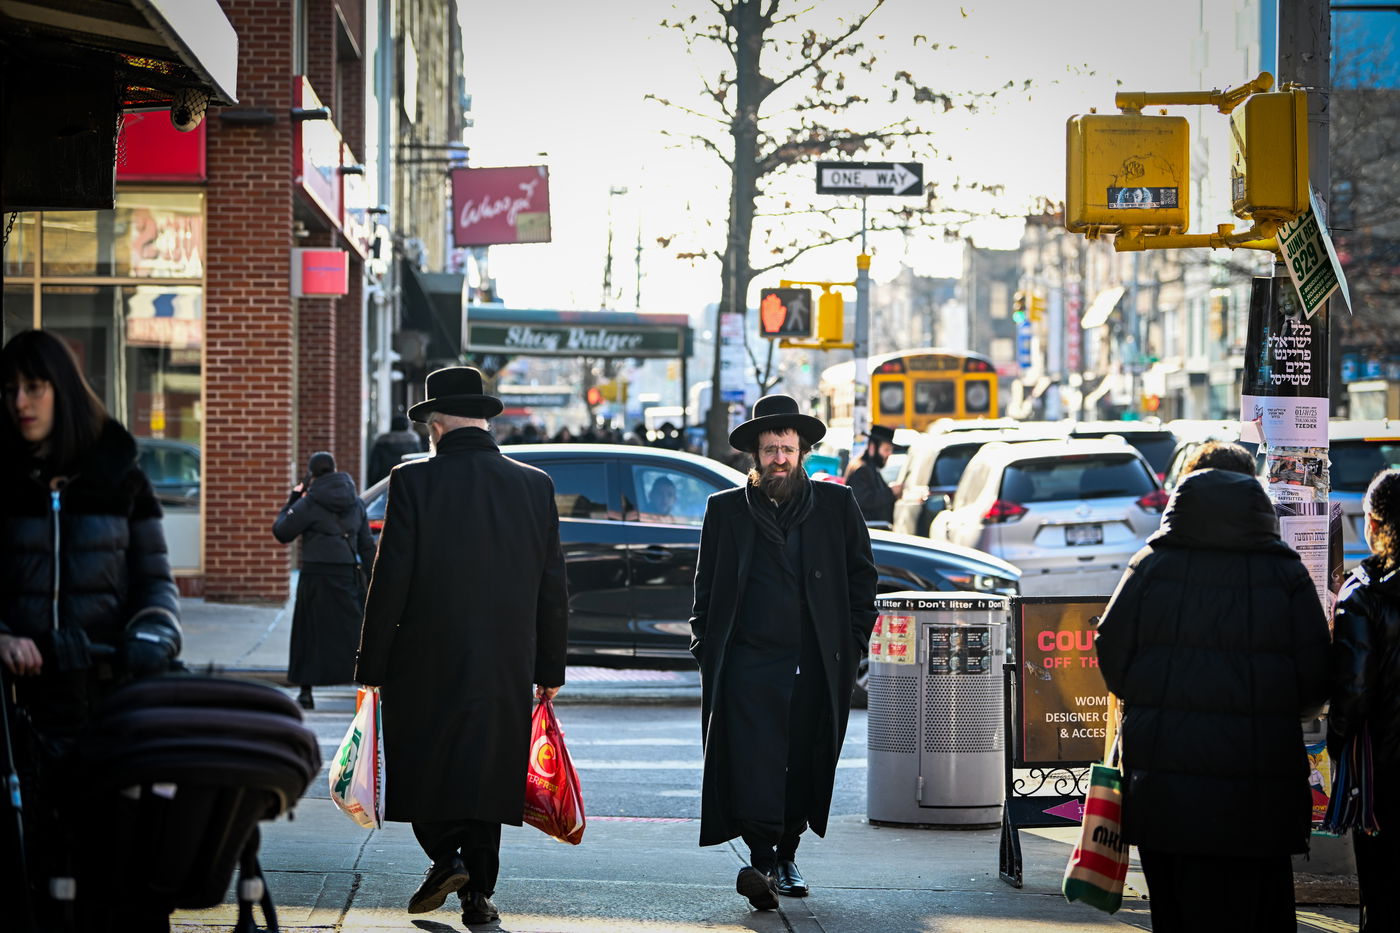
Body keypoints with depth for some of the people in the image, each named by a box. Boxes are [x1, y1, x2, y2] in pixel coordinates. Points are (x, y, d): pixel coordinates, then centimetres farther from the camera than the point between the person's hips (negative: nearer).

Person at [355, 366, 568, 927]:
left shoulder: (414, 482, -9)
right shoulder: (535, 486, 2)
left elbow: (390, 581, -9)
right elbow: (552, 588, 6)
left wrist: (373, 665, -2)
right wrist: (550, 669, 14)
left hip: (426, 664, -3)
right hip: (507, 665, 3)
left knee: (423, 767, 13)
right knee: (485, 771, 11)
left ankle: (446, 858, -4)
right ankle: (478, 893, 11)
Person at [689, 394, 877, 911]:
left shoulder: (836, 505, 10)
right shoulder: (726, 510, 10)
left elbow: (862, 577, 14)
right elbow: (706, 588, 12)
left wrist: (852, 643, 6)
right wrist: (705, 648, 2)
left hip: (815, 668, 1)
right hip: (749, 664, -1)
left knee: (805, 765, 7)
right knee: (752, 761, -15)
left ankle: (786, 856, 22)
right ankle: (761, 860, -21)